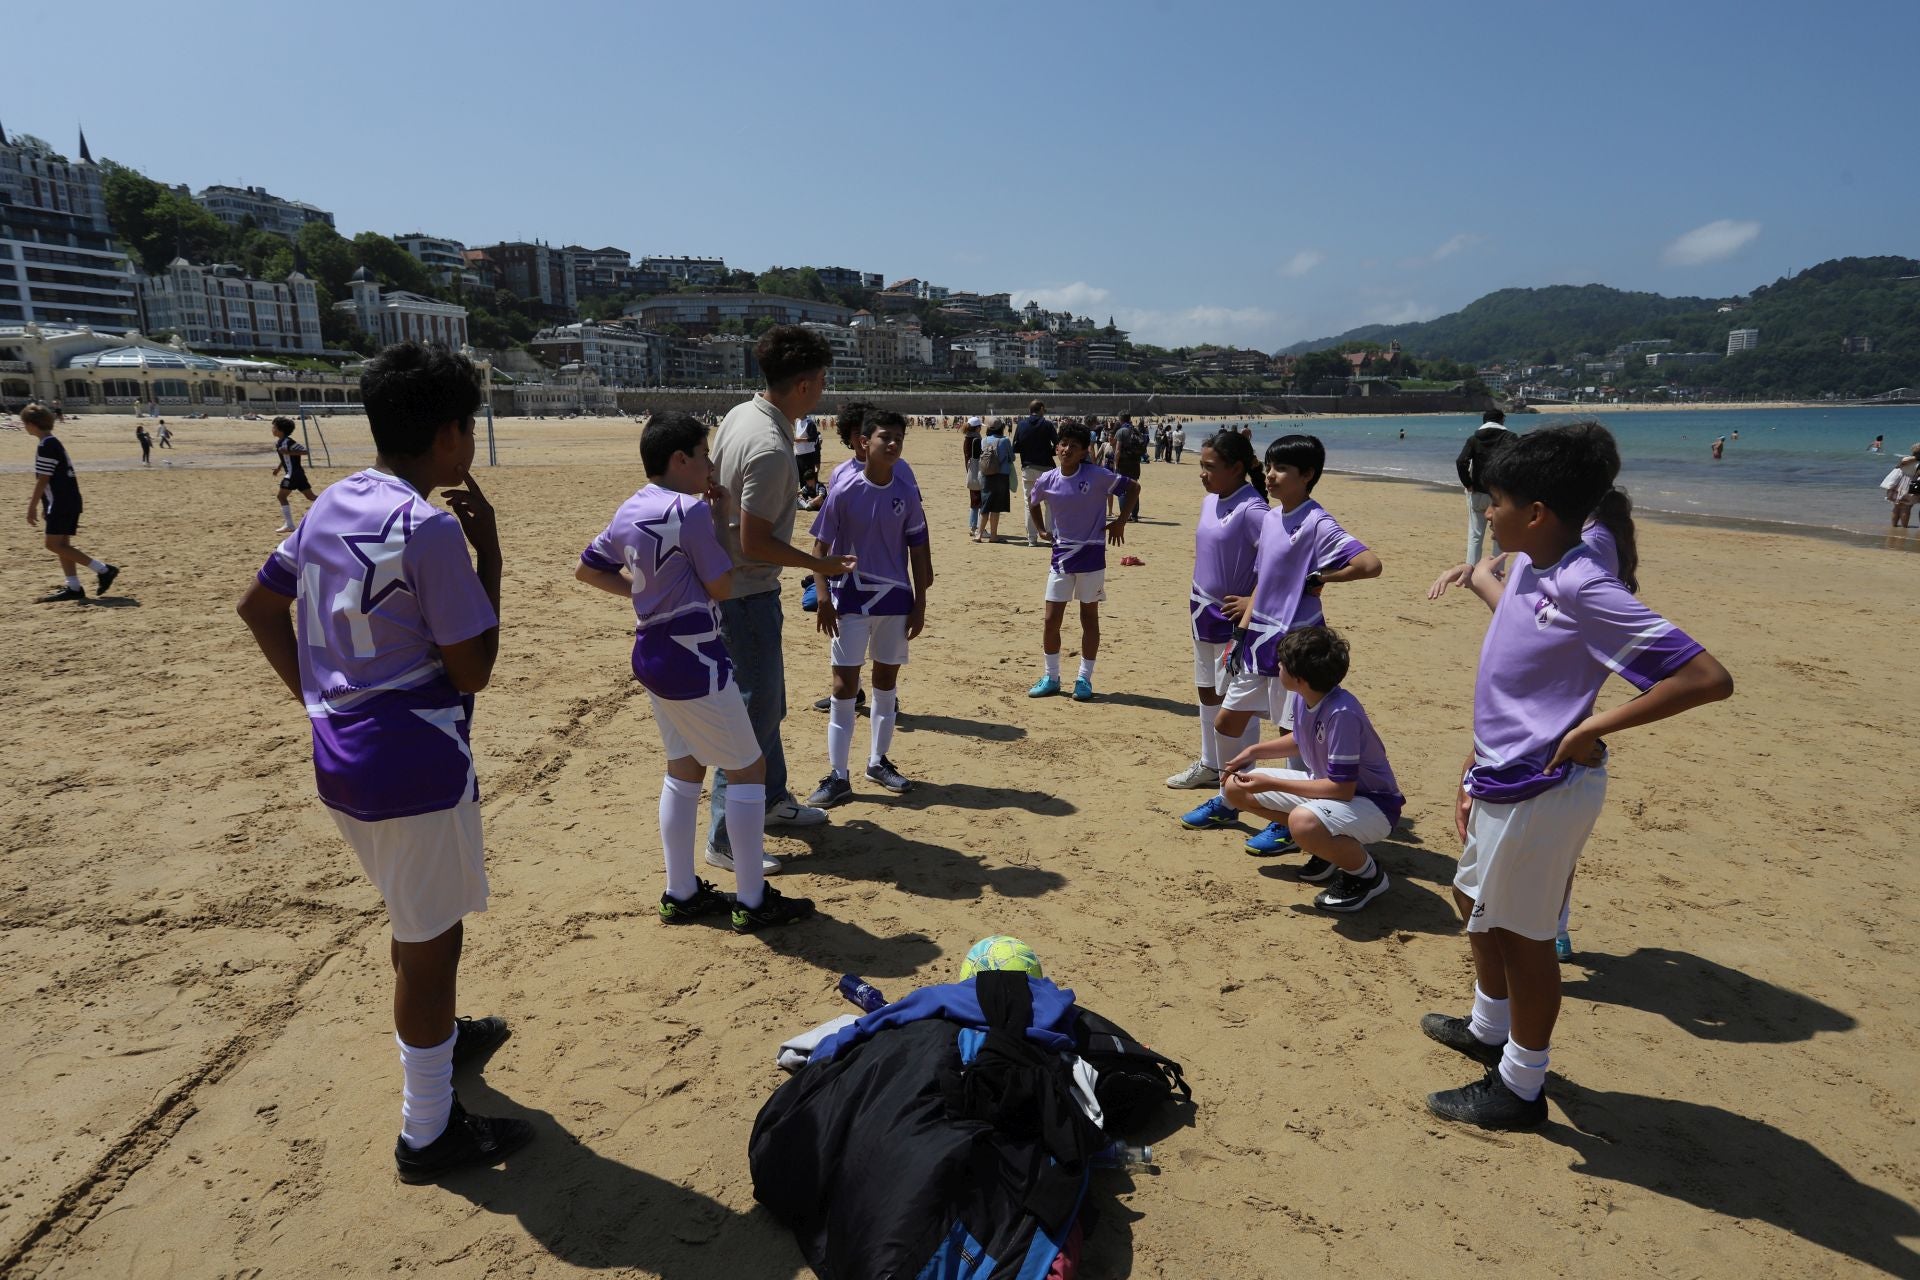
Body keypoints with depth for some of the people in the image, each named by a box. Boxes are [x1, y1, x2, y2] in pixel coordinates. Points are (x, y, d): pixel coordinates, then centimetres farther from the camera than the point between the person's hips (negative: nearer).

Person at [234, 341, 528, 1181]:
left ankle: (438, 1038, 51)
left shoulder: (330, 506, 5)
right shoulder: (431, 528, -21)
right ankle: (428, 1134, 22)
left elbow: (259, 607, 16)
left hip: (341, 756, 9)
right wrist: (489, 553, -13)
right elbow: (473, 670, -18)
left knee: (417, 918, 28)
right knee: (431, 940, 7)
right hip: (415, 765, -9)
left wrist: (315, 695, 16)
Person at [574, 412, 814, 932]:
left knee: (684, 768, 18)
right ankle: (751, 900, 10)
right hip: (693, 660, -9)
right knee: (748, 767, 3)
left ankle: (681, 894, 27)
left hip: (652, 651, 9)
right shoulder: (690, 509, -19)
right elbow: (719, 586, -12)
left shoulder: (629, 512, 6)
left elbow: (586, 569, 16)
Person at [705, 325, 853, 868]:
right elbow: (754, 544, -24)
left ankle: (772, 799, 38)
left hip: (730, 581, 10)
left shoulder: (738, 414, 3)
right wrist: (819, 565, -12)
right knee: (755, 712, -2)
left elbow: (719, 489, 16)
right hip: (747, 593, -10)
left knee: (767, 701, 21)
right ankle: (725, 838, 7)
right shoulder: (770, 448, -25)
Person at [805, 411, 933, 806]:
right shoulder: (844, 491, -8)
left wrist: (919, 602, 3)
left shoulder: (906, 492, 0)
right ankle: (838, 777, 2)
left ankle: (878, 761, 28)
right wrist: (824, 598, -11)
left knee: (887, 680, 12)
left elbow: (917, 550, 5)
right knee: (844, 685, -4)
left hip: (895, 598, 3)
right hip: (851, 598, -3)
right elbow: (821, 546, -5)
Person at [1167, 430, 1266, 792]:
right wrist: (1197, 596, 15)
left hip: (1233, 618, -9)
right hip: (1204, 612, 9)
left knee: (1233, 701, -3)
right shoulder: (1210, 502, 7)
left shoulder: (1251, 510, -20)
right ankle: (1209, 765, 34)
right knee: (1207, 692, 19)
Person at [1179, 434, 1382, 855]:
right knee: (1227, 723, 15)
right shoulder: (1271, 517, 9)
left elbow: (1370, 564, -27)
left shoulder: (1317, 524, -16)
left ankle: (1290, 823, 19)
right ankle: (1228, 803, 33)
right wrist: (1243, 630, 11)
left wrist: (1318, 578, -14)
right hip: (1260, 640, 9)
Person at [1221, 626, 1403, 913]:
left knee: (1304, 822, -41)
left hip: (1373, 805, -9)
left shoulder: (1342, 713, -32)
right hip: (1327, 784, 9)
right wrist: (1254, 751, 4)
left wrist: (1271, 783, -27)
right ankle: (1328, 847, 14)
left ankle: (1367, 874, -8)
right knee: (1236, 788, 6)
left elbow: (1342, 789, -30)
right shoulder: (1301, 697, -7)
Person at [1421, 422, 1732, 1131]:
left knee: (1521, 934, 6)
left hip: (1542, 791, -10)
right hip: (1503, 779, 10)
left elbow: (1708, 678, -26)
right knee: (1474, 899, 25)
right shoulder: (1525, 567, 3)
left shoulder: (1587, 591, -24)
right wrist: (1479, 763, 16)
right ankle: (1489, 1028, 48)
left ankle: (1519, 1089, 26)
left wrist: (1594, 727, -22)